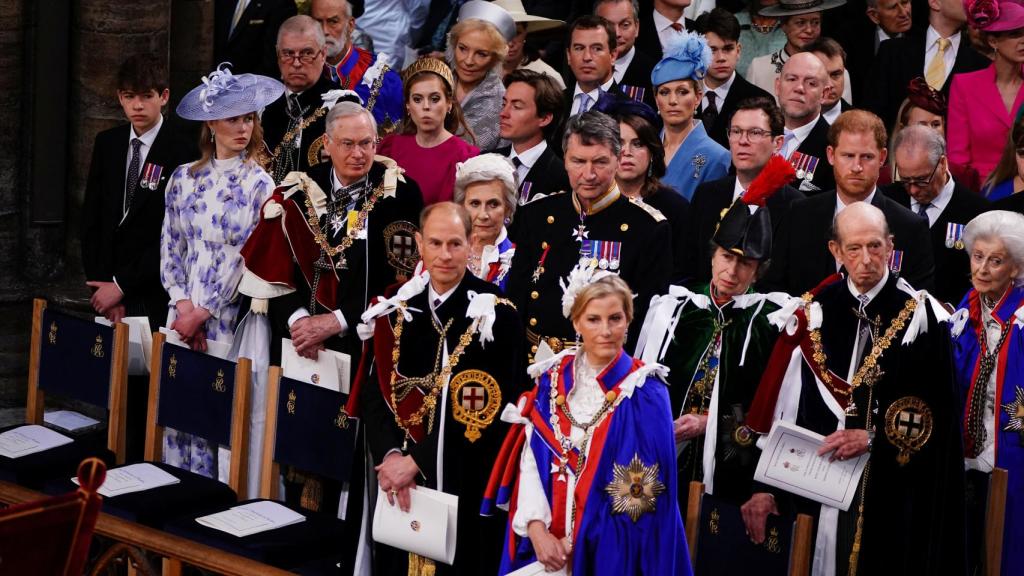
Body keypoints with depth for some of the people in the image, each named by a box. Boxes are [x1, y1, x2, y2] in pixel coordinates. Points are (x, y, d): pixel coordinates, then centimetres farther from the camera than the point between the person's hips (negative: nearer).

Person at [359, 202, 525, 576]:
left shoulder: (495, 314, -9)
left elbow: (484, 409, -14)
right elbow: (376, 390, 4)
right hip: (397, 482, 4)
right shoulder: (398, 308, 6)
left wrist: (417, 460, -16)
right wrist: (388, 455, -13)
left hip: (465, 482, -4)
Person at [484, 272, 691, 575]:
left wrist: (578, 539, -13)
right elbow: (530, 458, -1)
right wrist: (537, 529, -14)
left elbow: (642, 490, -11)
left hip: (610, 549, -3)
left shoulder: (644, 393, -8)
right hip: (546, 542, 3)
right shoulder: (554, 378, 3)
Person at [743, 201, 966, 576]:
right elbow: (783, 408, 1)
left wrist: (874, 438, -13)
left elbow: (937, 410, -5)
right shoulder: (815, 314, 3)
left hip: (899, 490, -2)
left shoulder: (920, 315, -3)